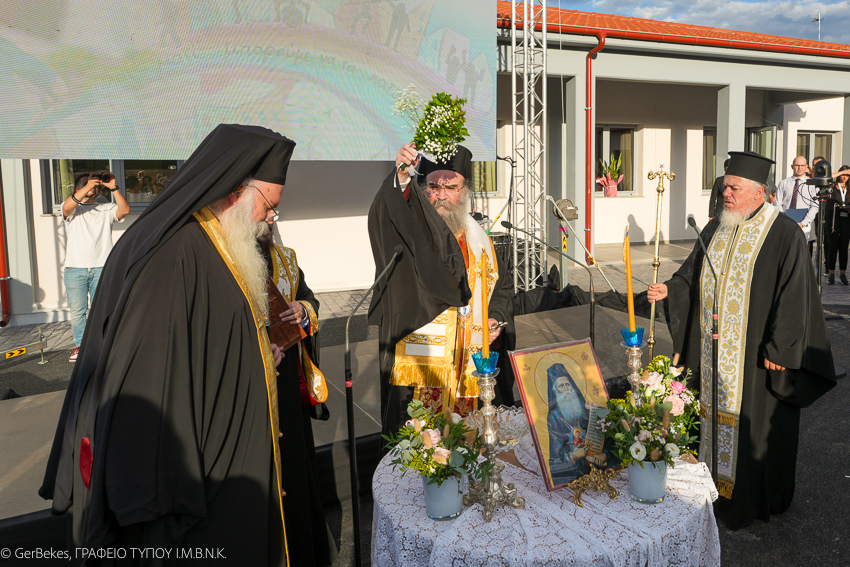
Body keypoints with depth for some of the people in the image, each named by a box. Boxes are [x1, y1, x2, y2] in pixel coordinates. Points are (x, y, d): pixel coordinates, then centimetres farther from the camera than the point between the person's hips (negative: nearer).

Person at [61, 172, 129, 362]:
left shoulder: (106, 208, 12)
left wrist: (113, 188, -15)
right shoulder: (72, 209, 9)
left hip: (101, 268, 0)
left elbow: (125, 210, -7)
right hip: (75, 269, 0)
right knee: (77, 311, 2)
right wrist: (88, 186, -21)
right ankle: (80, 345, 17)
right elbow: (67, 206, -16)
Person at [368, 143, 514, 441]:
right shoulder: (410, 229, -1)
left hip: (470, 362, 5)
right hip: (420, 359, -4)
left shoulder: (477, 238, 15)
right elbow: (383, 216, -25)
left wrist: (497, 318, 6)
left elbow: (500, 285, 25)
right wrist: (401, 179, -43)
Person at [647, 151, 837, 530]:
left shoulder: (784, 235, -12)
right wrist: (669, 290, -8)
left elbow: (793, 296, -14)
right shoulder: (715, 229, 7)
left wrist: (778, 350, -16)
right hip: (712, 348, 6)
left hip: (754, 352, -6)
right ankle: (716, 483, 32)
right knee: (714, 409, 15)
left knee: (754, 421, 5)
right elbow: (691, 274, 12)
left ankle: (754, 497, 23)